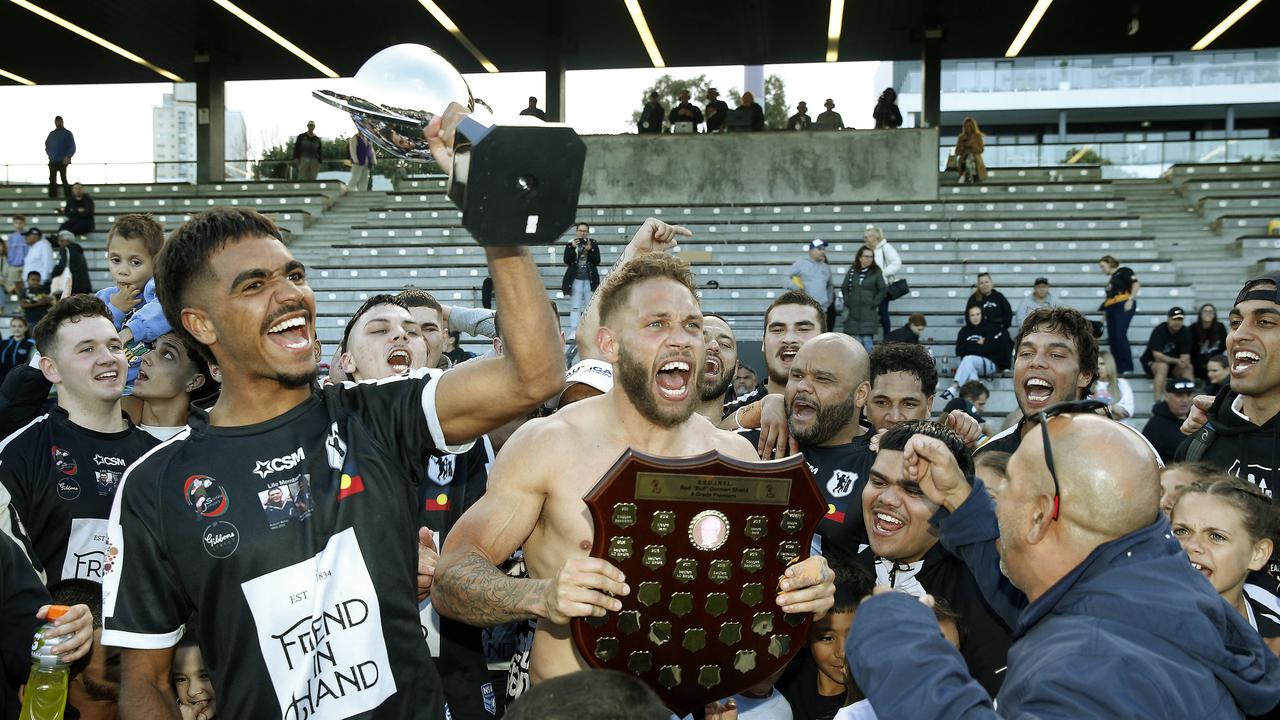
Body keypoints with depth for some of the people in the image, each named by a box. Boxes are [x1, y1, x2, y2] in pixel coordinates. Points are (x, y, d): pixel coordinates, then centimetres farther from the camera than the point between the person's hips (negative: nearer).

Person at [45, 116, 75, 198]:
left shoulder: (67, 133, 3)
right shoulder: (51, 134, 16)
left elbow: (72, 147, -2)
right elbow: (47, 145, 25)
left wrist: (67, 157, -15)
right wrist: (49, 154, 9)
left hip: (62, 161, -4)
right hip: (52, 162, 4)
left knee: (64, 179, -8)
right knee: (52, 179, 1)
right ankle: (52, 195, 3)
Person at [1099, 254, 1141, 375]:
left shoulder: (1123, 271, 5)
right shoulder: (1111, 279, 25)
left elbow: (1136, 284, -7)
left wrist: (1130, 300, -18)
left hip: (1124, 306, -8)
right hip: (1111, 309, 8)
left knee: (1120, 336, -17)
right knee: (1112, 338, 1)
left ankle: (1127, 368, -16)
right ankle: (1117, 368, 4)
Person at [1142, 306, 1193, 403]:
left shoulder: (1186, 332, -8)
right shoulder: (1159, 330, -20)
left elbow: (1185, 355, -11)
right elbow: (1158, 356, -26)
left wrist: (1184, 361, -35)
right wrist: (1176, 361, -37)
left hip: (1173, 364, 4)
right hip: (1151, 363, -4)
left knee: (1188, 368, -24)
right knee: (1163, 366, -35)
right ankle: (1158, 402, -38)